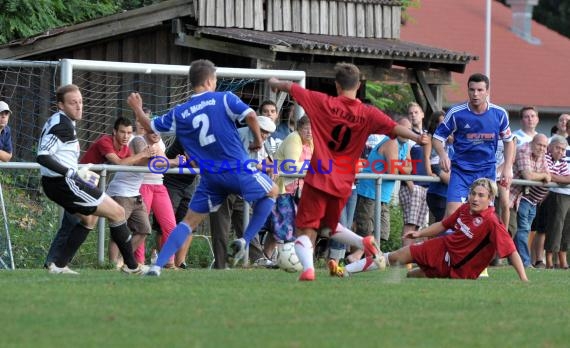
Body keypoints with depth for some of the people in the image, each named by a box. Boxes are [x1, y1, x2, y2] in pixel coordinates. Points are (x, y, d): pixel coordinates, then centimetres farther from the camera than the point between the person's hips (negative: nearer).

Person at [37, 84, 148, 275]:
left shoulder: (56, 121, 13)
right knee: (117, 212, -3)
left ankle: (58, 266, 19)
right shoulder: (62, 125, -18)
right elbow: (42, 157, -27)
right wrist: (71, 173, -26)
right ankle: (132, 266, 5)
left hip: (54, 183, 11)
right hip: (64, 183, -11)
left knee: (89, 218, 30)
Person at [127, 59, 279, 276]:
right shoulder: (224, 99, -3)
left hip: (210, 176, 3)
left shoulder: (179, 113, 6)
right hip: (237, 168, -3)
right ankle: (245, 241, 12)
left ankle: (157, 266, -2)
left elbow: (150, 127, 17)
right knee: (271, 192, 23)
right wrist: (258, 139, 3)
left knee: (190, 221, 10)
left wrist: (137, 109, 36)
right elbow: (250, 115, -15)